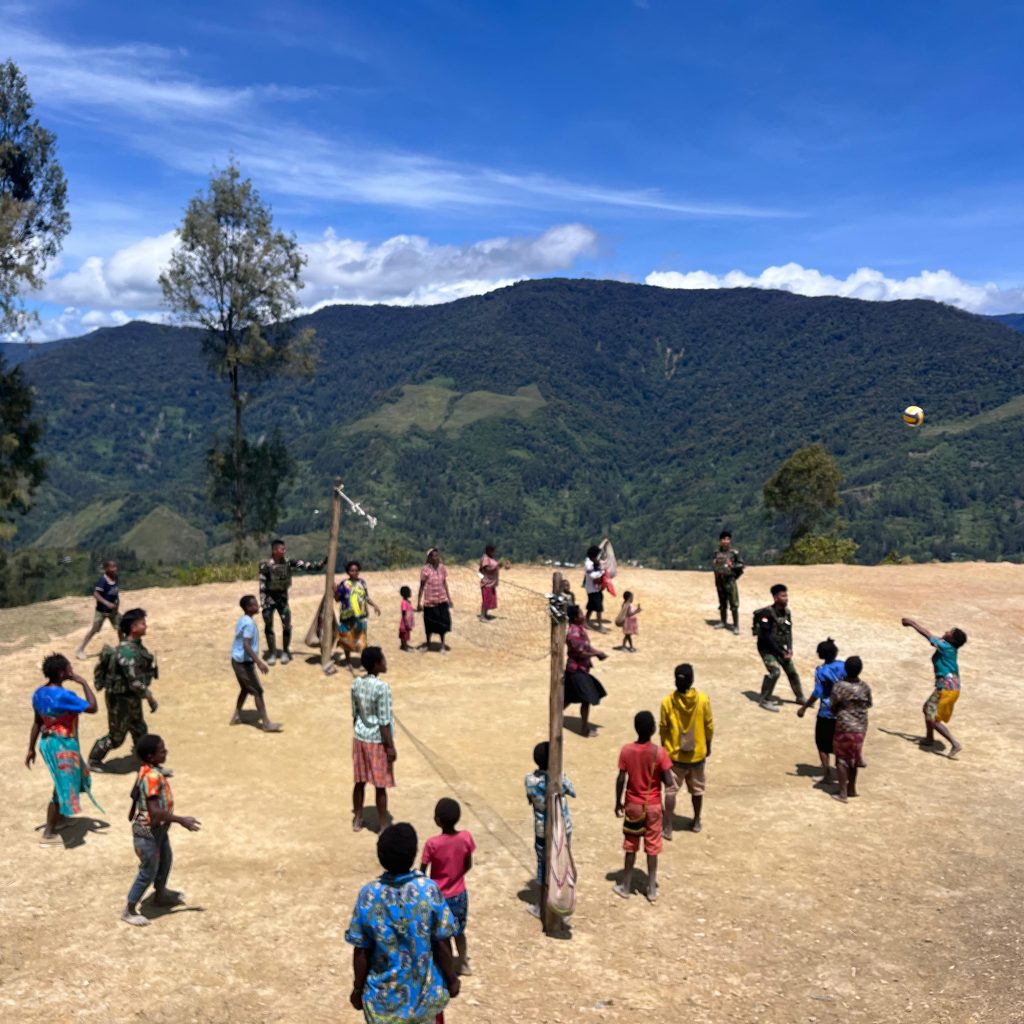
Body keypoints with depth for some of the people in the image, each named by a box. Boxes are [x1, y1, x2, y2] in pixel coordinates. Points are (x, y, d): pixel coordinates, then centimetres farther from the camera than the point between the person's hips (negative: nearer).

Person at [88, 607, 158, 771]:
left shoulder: (136, 644, -1)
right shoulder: (127, 652, -31)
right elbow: (135, 681, -31)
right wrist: (150, 697, -22)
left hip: (132, 697, 9)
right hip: (120, 699, -9)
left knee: (139, 730, 19)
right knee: (116, 736, 8)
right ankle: (93, 760, 29)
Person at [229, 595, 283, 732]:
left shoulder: (242, 620, 8)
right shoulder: (249, 623, -22)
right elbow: (246, 645, -29)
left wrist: (257, 660, 26)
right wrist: (259, 662, -31)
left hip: (238, 660, 10)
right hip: (244, 662, -10)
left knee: (245, 688, 23)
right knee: (257, 691, -4)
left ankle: (236, 717, 30)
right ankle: (266, 723, 0)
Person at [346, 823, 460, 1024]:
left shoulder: (368, 895, -19)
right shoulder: (429, 890, -21)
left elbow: (361, 951, -10)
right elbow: (441, 943, -12)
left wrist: (358, 988, 5)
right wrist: (452, 979, 4)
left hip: (384, 994, 0)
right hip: (424, 990, 0)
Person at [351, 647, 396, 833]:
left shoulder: (356, 683, -3)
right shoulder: (382, 687, -23)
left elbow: (355, 714, 7)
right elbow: (384, 722, -20)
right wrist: (390, 746, -12)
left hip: (360, 738, 6)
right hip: (377, 741, -6)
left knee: (360, 781, 19)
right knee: (381, 785, 6)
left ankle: (357, 819, 32)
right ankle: (383, 825, 17)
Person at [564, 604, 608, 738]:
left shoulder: (580, 628, 7)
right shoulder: (573, 633, -25)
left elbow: (587, 646, 14)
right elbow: (581, 653, -24)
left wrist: (598, 652, -3)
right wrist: (597, 654, -13)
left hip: (580, 668, 10)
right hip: (576, 669, -10)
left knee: (570, 697, 20)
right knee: (586, 699, -5)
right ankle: (585, 729, 5)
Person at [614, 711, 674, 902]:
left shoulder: (626, 750, -13)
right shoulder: (659, 752, -17)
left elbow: (621, 780, -9)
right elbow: (669, 783, -17)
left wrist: (618, 802, 4)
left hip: (633, 805, 1)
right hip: (653, 806, -1)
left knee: (631, 846, 14)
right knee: (652, 847, 12)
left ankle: (626, 887, 23)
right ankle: (652, 889, 21)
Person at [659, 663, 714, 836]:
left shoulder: (667, 701, -14)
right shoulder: (703, 699, -13)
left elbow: (663, 729, -4)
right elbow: (709, 726, -4)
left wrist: (664, 749, 11)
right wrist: (708, 746, 12)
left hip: (674, 754, -1)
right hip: (697, 754, 1)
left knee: (671, 790, 8)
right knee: (697, 789, 20)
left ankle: (668, 827, 5)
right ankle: (696, 822, 33)